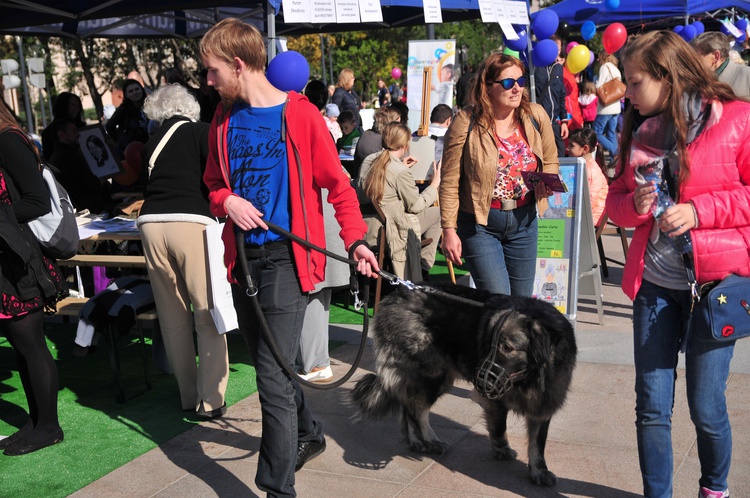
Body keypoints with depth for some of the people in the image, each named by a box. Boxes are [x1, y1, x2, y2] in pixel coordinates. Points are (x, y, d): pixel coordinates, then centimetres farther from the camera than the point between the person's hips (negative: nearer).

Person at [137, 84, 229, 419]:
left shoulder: (151, 143, 21)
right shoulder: (201, 131, 8)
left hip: (151, 224, 5)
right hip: (192, 223, -4)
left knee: (173, 319, 11)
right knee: (208, 316, 1)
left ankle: (188, 395, 20)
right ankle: (210, 400, 1)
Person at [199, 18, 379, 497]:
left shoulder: (301, 115, -8)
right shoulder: (224, 119, 9)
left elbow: (337, 183, -4)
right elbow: (214, 182, 18)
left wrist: (355, 240, -13)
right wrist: (227, 201, -4)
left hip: (288, 255, -7)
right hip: (244, 254, 7)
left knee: (273, 376, -11)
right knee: (268, 362, 19)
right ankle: (310, 434, 43)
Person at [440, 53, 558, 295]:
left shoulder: (536, 116, -2)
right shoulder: (466, 123, -13)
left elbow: (551, 161, 13)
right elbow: (450, 182, -10)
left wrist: (546, 182, -10)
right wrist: (449, 229, -12)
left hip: (524, 220, 5)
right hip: (480, 223, -4)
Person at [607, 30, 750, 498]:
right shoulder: (639, 129, 8)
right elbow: (616, 197, 14)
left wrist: (699, 211, -18)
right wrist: (634, 205, -8)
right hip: (653, 283, 4)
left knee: (706, 407, 5)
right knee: (652, 405, 6)